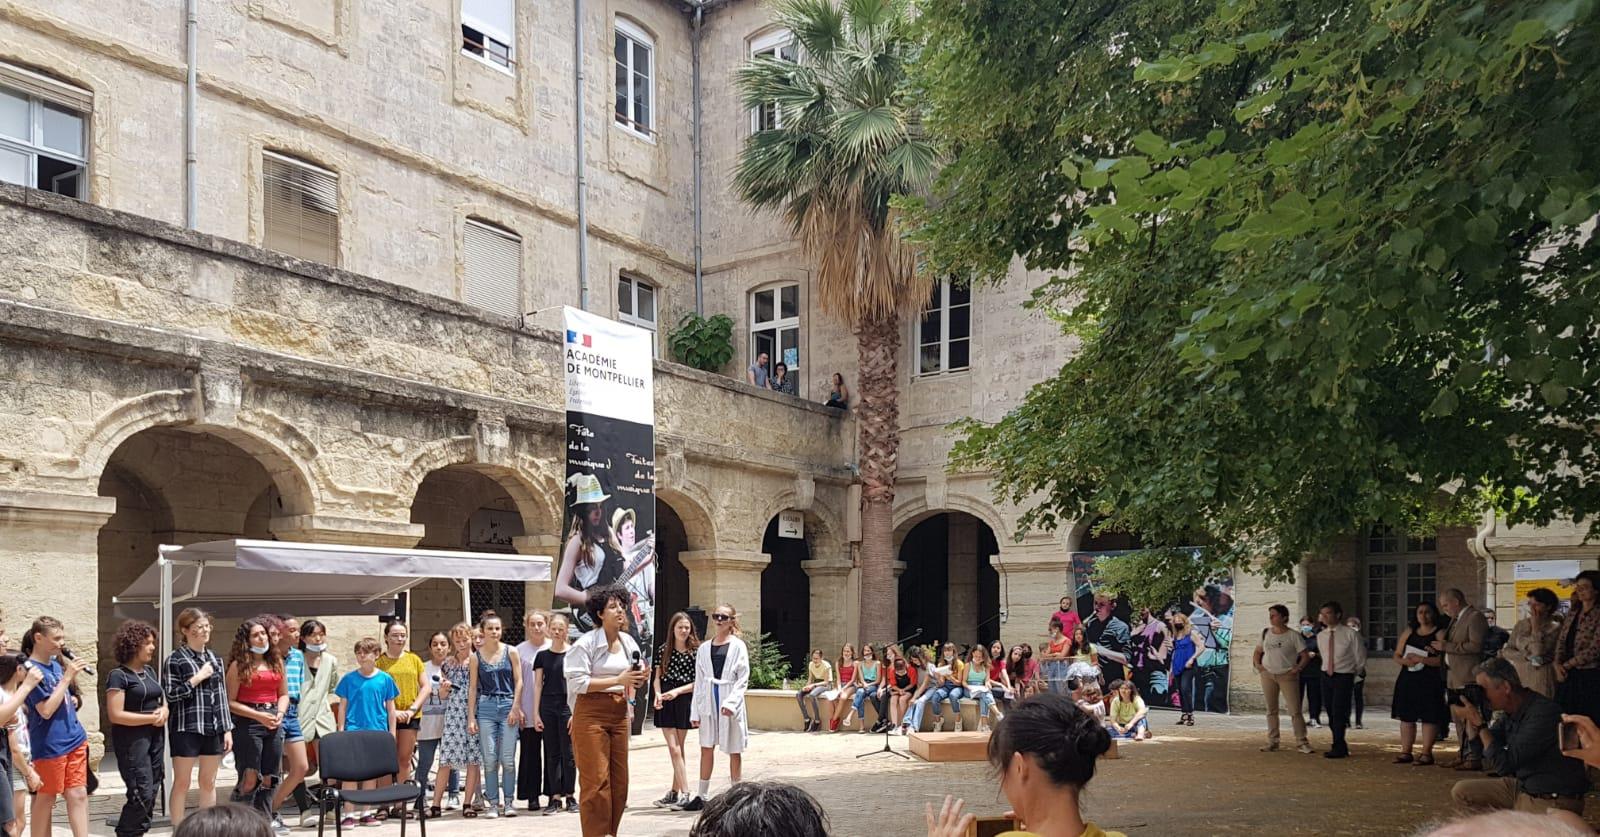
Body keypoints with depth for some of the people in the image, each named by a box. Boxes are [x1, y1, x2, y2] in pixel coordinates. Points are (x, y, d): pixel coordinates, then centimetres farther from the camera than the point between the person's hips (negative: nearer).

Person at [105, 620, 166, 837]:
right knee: (142, 794, -11)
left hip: (155, 737, 8)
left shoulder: (150, 671, 13)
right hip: (132, 740, -8)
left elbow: (163, 701, 21)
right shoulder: (119, 675, -11)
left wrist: (163, 711, -2)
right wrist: (151, 718, -18)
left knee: (151, 792, 8)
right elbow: (115, 715, -17)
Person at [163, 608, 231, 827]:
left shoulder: (214, 658, 11)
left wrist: (227, 728, 8)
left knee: (208, 783, 10)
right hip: (186, 729, -5)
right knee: (181, 784, 2)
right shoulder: (176, 659, -5)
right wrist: (197, 678, -14)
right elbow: (169, 695, -11)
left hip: (213, 729, 5)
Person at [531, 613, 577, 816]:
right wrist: (536, 713, 2)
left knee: (568, 753, 0)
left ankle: (570, 796, 10)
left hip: (567, 707, -2)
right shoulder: (543, 655, 8)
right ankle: (555, 798, 9)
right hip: (548, 707, 2)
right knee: (552, 754, 5)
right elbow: (537, 685, 8)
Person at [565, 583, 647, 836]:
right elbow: (577, 682, -18)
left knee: (619, 782, 8)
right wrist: (618, 680, -22)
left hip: (619, 715, 6)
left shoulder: (628, 642, 9)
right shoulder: (586, 643, -10)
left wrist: (640, 679, -5)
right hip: (591, 714, -6)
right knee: (596, 782, -7)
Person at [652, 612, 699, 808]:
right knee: (674, 749, -3)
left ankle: (675, 793, 10)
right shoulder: (664, 650, 6)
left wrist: (677, 691, -14)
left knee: (677, 748, 5)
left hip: (684, 701, -1)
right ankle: (684, 794, -3)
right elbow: (658, 677, 8)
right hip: (665, 702, 2)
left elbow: (697, 682, -3)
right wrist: (658, 694, -10)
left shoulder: (695, 651, -1)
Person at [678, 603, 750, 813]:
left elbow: (743, 679, -7)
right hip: (708, 701, 4)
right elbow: (699, 681, 10)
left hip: (730, 703, -4)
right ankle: (700, 797, 15)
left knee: (734, 751, 6)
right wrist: (696, 711, 6)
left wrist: (731, 702, -19)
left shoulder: (738, 646, -3)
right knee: (706, 749, 8)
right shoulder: (704, 648, 8)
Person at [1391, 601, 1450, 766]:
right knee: (1406, 716, 5)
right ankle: (1406, 752, 10)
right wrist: (1405, 661, -7)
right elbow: (1397, 655, 14)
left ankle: (1426, 753, 0)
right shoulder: (1409, 632, 14)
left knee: (1428, 717, -5)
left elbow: (1441, 660, -14)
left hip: (1429, 681, -5)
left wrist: (1419, 659, -18)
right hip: (1408, 680, 5)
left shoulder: (1439, 634, -3)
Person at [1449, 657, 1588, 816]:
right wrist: (1471, 718, -2)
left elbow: (1504, 765, -23)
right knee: (1461, 791, 4)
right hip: (1522, 787, 9)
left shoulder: (1543, 713, -23)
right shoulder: (1512, 712, 4)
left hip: (1553, 802, -9)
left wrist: (1479, 723, -17)